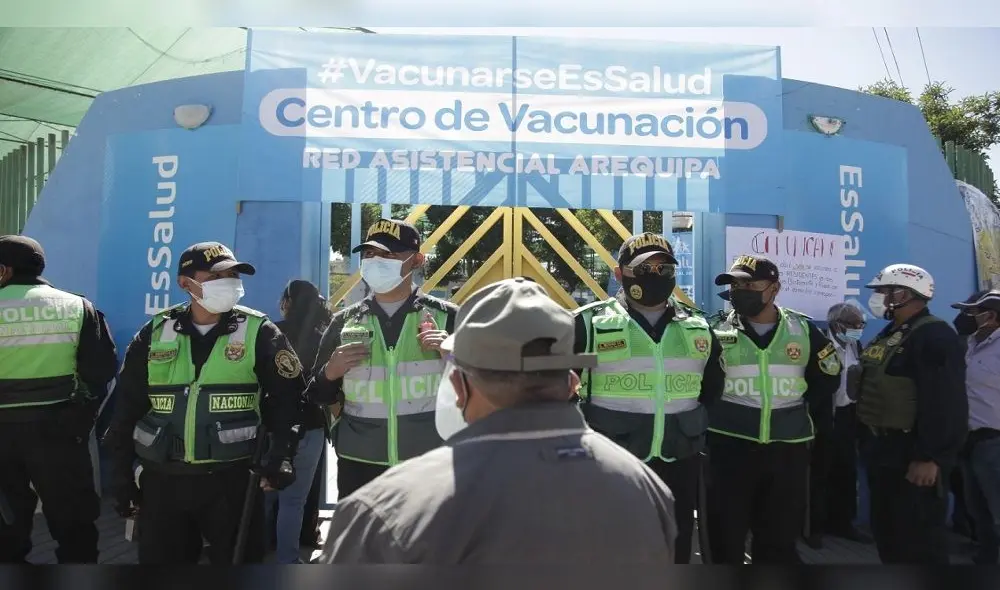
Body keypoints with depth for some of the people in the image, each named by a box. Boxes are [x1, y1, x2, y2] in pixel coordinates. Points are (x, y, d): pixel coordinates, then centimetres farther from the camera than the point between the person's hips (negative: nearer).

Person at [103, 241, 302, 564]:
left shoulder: (258, 333, -3)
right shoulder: (155, 334, 4)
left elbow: (288, 398, -5)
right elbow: (127, 409, 9)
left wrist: (280, 456, -18)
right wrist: (122, 477, 8)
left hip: (232, 480, -2)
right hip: (162, 481, 3)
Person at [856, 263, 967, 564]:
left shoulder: (934, 335, -17)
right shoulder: (890, 334, 14)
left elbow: (946, 402, -24)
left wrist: (930, 457, -26)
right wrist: (869, 441, 18)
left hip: (913, 456, -10)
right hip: (884, 450, 10)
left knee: (919, 537, 0)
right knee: (885, 529, 19)